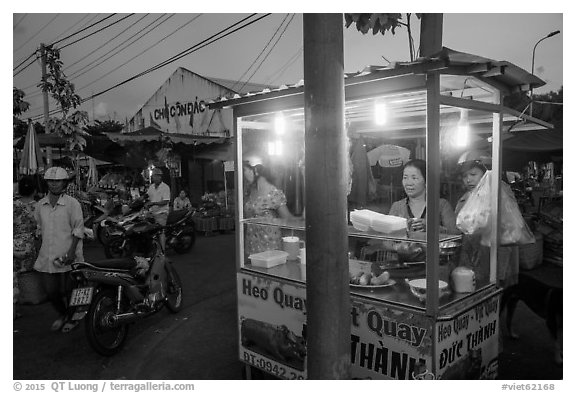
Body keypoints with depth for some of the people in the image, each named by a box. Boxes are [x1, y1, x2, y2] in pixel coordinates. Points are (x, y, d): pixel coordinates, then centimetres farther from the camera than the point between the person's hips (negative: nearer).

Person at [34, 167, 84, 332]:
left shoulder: (72, 203, -8)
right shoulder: (40, 205, 8)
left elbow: (78, 228, -10)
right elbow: (40, 227, 20)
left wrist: (71, 251, -17)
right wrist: (45, 246, 15)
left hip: (67, 256, -5)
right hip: (46, 256, 5)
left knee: (66, 290, 4)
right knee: (50, 291, 9)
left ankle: (73, 318, 27)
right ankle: (62, 314, 36)